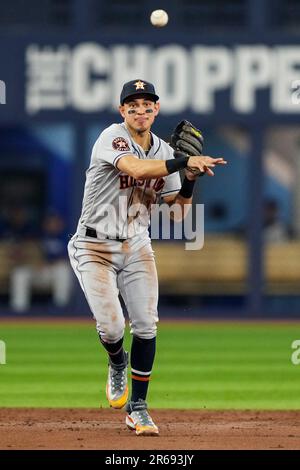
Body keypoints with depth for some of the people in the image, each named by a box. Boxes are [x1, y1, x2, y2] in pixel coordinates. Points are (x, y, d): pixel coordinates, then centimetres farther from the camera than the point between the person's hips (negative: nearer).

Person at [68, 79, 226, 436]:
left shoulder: (164, 152, 3)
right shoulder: (112, 138, -16)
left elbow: (177, 210, 6)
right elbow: (137, 168, -36)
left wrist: (190, 178, -12)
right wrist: (186, 161, -40)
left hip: (136, 246, 5)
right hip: (94, 247, -5)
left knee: (146, 325, -6)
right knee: (111, 327, -14)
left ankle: (137, 407, 5)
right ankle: (117, 364, 23)